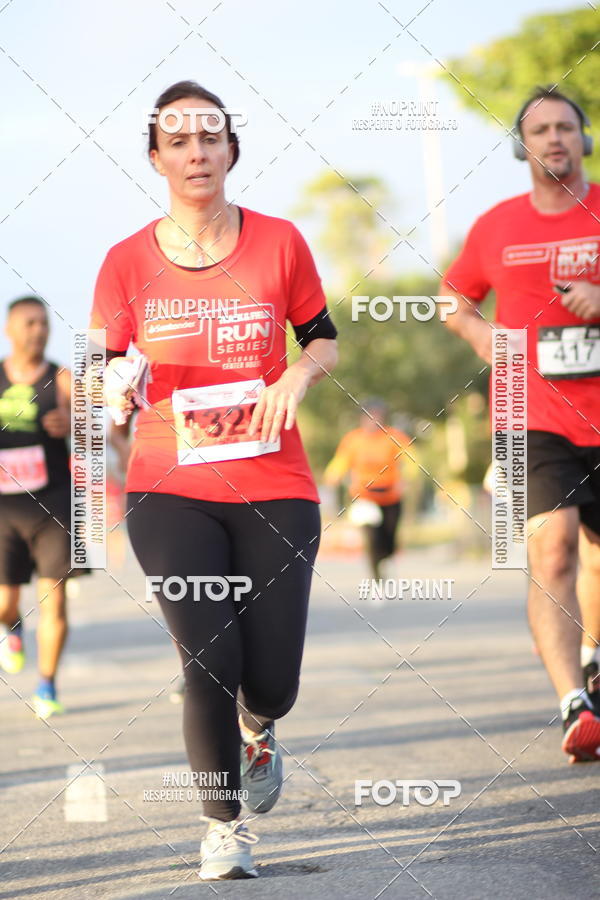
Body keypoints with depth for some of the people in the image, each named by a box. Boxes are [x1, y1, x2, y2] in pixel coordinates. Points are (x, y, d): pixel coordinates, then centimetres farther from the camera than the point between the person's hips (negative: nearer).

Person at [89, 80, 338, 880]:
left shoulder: (279, 242, 1)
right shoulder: (128, 262, 0)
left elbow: (323, 338, 13)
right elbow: (103, 369, 5)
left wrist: (297, 375, -9)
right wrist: (118, 390, -18)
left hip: (274, 487, 1)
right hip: (170, 489, -1)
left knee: (271, 679, -3)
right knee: (208, 657, -14)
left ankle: (256, 728, 37)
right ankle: (223, 825, 7)